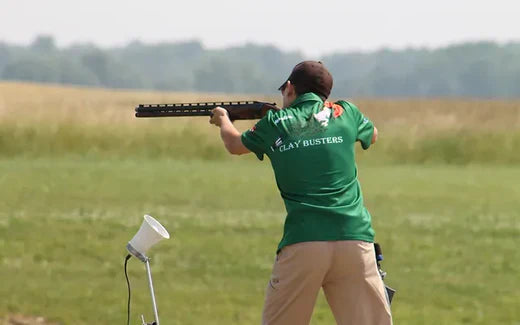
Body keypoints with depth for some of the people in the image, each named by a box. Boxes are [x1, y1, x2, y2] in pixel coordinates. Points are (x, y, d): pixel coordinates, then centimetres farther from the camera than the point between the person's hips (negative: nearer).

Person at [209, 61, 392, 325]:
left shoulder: (275, 124, 11)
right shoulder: (345, 113, 12)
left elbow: (234, 144, 32)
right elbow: (372, 135, 36)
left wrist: (223, 119, 53)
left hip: (302, 244, 0)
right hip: (354, 240, 0)